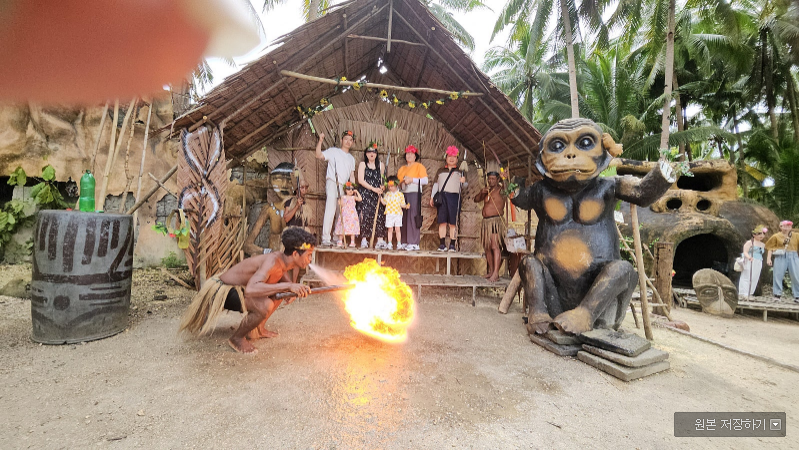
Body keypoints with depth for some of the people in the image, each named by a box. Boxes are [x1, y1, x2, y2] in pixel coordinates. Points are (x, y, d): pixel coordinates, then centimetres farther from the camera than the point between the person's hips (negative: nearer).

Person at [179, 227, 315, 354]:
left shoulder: (284, 261, -3)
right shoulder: (272, 261, -30)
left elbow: (287, 281, 15)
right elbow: (251, 289, -45)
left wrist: (295, 289, -10)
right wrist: (288, 286, -43)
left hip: (240, 288, 9)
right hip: (223, 290, -9)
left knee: (281, 292, 13)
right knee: (265, 306, -31)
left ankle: (257, 330, 21)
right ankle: (237, 338, -4)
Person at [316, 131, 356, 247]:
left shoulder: (351, 158, 22)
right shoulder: (333, 151, 7)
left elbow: (352, 176, 21)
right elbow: (319, 155, -7)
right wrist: (320, 140, -16)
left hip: (344, 187, 6)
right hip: (332, 183, -6)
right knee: (330, 210, -15)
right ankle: (325, 239, -15)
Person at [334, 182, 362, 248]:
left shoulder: (353, 197, 9)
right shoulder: (343, 197, 7)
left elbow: (360, 199, -6)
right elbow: (341, 206, 6)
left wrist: (357, 192, -1)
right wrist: (339, 203, -14)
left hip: (352, 215, 1)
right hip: (344, 215, -1)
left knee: (352, 228, -2)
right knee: (342, 228, -1)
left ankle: (352, 242, 5)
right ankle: (340, 242, 9)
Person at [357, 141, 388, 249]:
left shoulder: (380, 165, 15)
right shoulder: (362, 164, 7)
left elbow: (383, 180, 16)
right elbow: (360, 180, -4)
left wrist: (382, 188, -7)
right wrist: (373, 188, -12)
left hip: (377, 195, 2)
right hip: (365, 194, -2)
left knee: (379, 215, -7)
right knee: (365, 215, -10)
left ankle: (380, 240, -7)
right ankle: (364, 240, -6)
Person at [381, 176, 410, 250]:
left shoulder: (400, 194, 1)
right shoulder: (387, 194, 8)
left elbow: (402, 204, 3)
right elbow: (384, 202, 12)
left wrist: (406, 206, -15)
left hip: (398, 214, -2)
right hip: (389, 214, 2)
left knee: (397, 229, -1)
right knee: (390, 229, 5)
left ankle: (399, 244, 8)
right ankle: (389, 244, 12)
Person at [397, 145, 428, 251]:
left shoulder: (419, 166, 7)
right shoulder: (401, 169, 23)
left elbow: (425, 180, -4)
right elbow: (397, 182, 21)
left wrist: (412, 180, -11)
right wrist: (402, 181, 0)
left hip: (415, 193, -5)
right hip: (404, 194, 5)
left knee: (413, 217, -11)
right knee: (404, 218, 0)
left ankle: (414, 243, -12)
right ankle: (406, 242, 4)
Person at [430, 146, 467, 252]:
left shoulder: (460, 171, 17)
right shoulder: (440, 171, 23)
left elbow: (464, 186, 12)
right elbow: (436, 184, 23)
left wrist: (464, 182, -11)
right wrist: (432, 197, 14)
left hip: (454, 196, -1)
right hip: (442, 197, 2)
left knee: (453, 222, -4)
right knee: (442, 221, -3)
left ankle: (452, 245, -1)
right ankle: (442, 244, 1)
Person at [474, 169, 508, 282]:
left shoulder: (500, 190, -1)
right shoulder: (486, 190, 18)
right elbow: (476, 200, 14)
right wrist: (482, 192, -3)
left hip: (496, 221, -7)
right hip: (486, 221, 8)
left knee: (495, 246, -14)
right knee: (487, 247, 10)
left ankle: (496, 273, -15)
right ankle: (491, 271, 18)